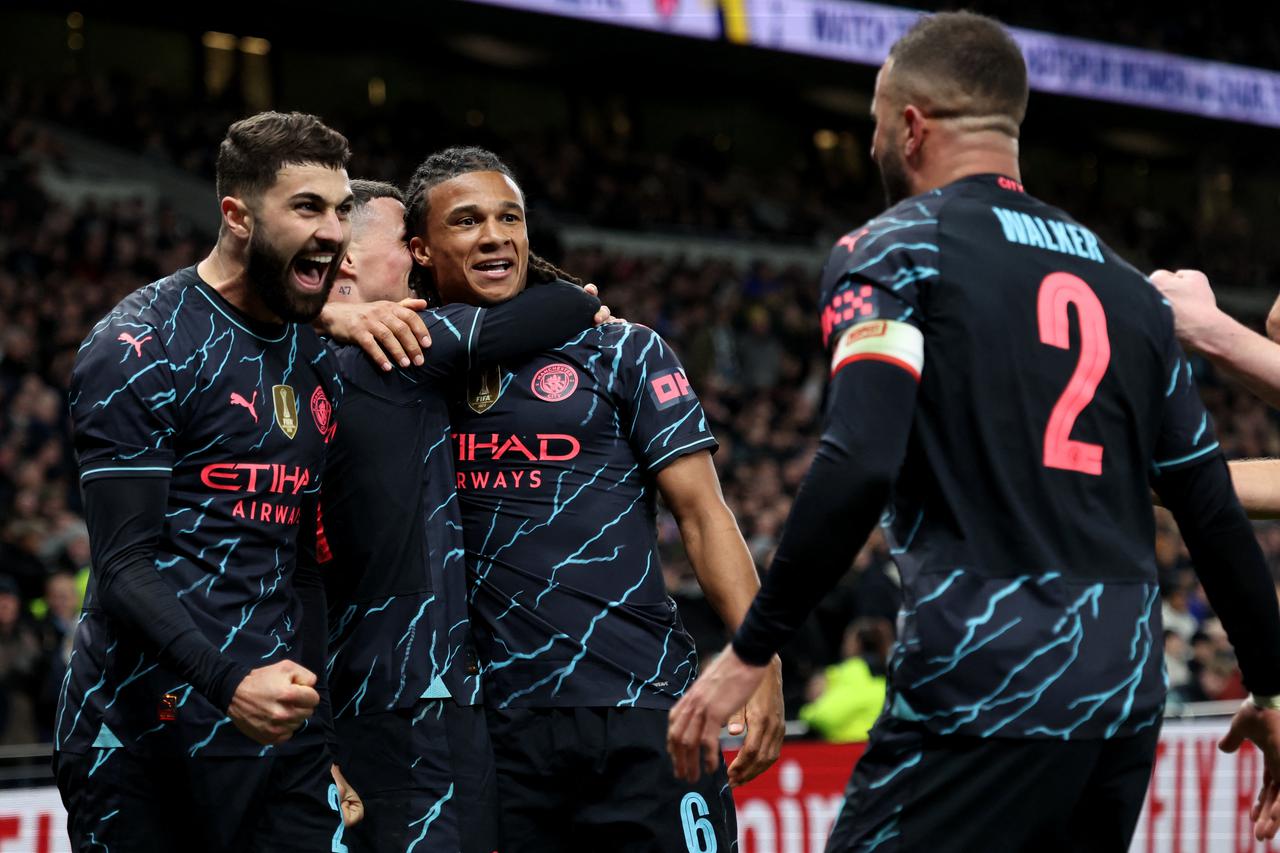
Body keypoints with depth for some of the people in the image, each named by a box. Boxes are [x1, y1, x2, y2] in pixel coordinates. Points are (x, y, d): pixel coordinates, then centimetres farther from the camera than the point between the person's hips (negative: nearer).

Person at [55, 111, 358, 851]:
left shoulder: (319, 362, 14)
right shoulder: (140, 350, -9)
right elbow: (126, 567, -15)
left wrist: (321, 725, 18)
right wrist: (229, 681, -29)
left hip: (286, 734, 7)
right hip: (151, 738, -6)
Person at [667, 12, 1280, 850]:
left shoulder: (894, 252, -1)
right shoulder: (1127, 286, 16)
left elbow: (859, 469, -16)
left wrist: (750, 652, -11)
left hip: (985, 686, -6)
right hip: (1127, 693, 6)